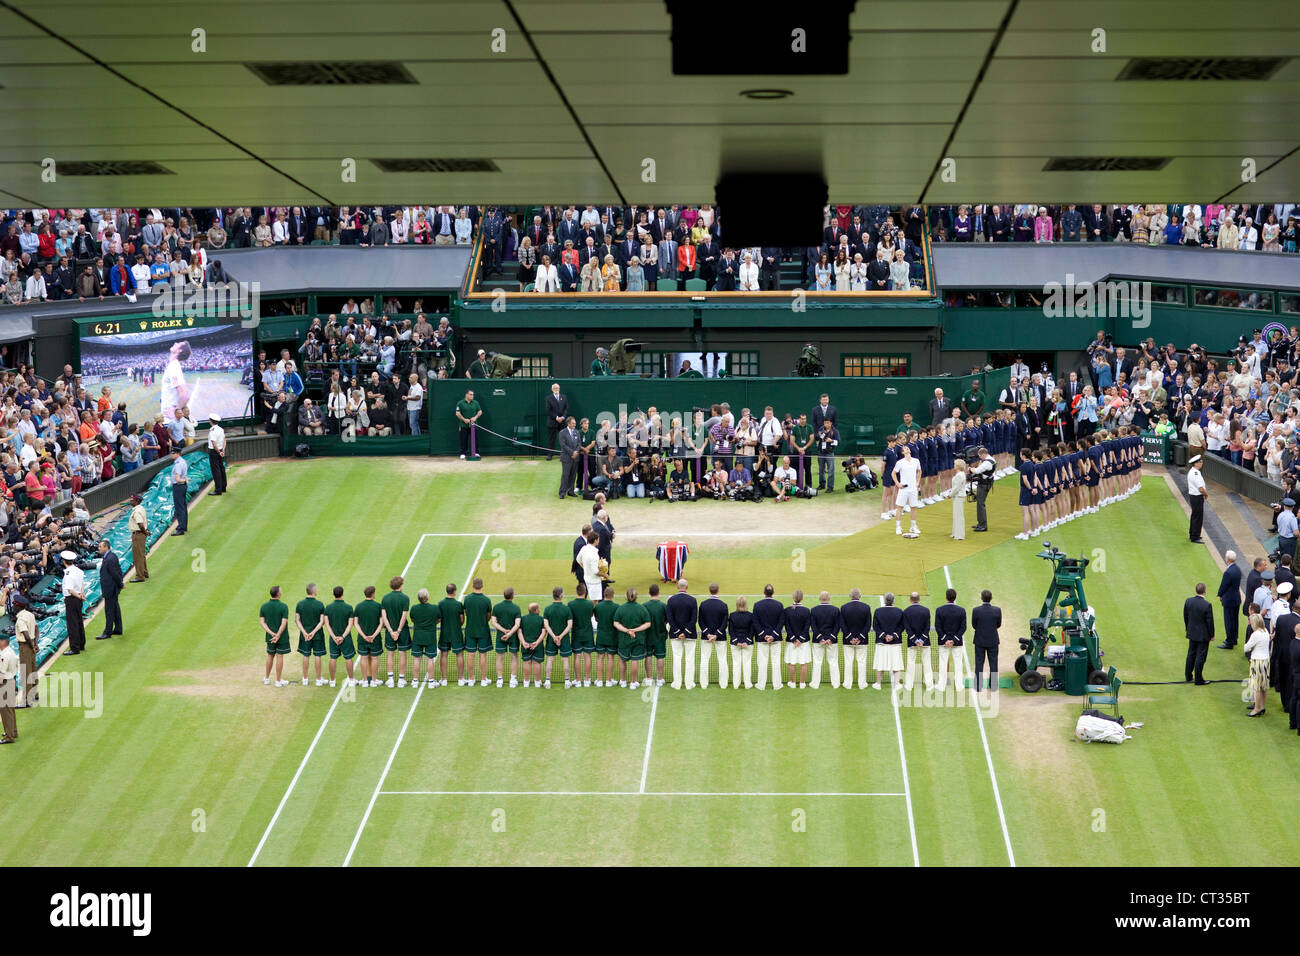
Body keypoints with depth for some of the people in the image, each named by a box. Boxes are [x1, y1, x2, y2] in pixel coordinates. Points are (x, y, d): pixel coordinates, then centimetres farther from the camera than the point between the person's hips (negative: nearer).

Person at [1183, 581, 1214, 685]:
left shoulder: (1188, 601, -7)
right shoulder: (1207, 605, -23)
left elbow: (1185, 617, 5)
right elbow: (1210, 621, -15)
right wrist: (1212, 635, -2)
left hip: (1191, 633, 5)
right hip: (1203, 635, -5)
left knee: (1191, 654, 19)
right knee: (1200, 657, 5)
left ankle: (1188, 676, 29)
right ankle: (1198, 679, 12)